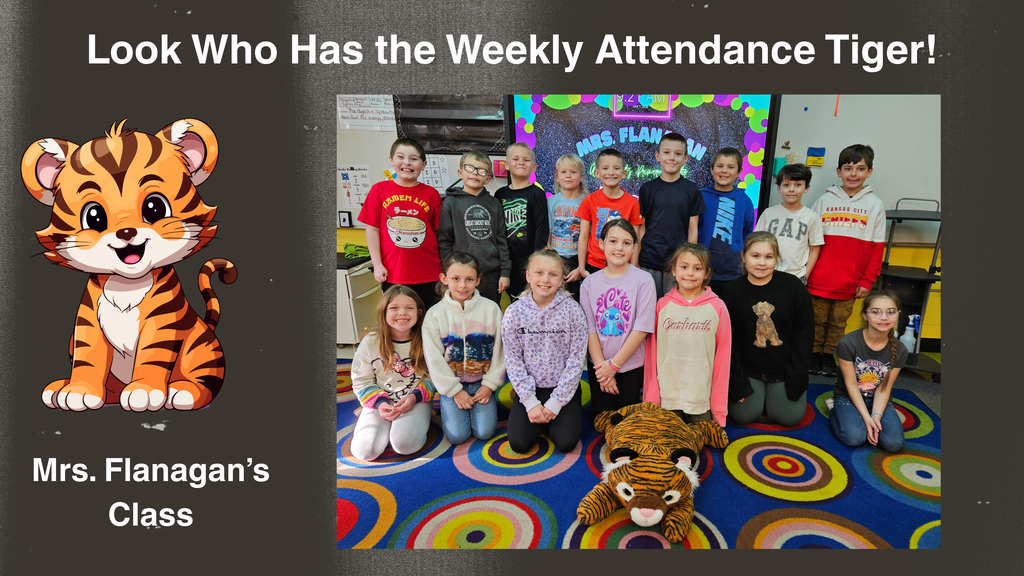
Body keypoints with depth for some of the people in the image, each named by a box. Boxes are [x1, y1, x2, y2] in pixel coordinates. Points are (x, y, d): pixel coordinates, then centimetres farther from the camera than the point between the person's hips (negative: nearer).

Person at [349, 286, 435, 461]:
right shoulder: (370, 342, -3)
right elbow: (361, 381, 1)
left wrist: (415, 397, -17)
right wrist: (379, 403, -15)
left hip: (416, 401, -1)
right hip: (380, 402, 2)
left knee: (405, 444, -29)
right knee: (365, 451, -19)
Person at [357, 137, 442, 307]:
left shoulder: (431, 194, 1)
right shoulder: (379, 190, 1)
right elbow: (372, 229, 2)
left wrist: (444, 269, 2)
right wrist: (377, 264, -2)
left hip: (428, 275, 0)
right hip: (392, 274, 0)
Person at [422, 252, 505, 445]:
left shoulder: (491, 309, -7)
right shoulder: (435, 314, -8)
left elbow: (499, 350, -3)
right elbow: (434, 358, -7)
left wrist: (490, 385, -6)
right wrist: (455, 390, -9)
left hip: (482, 381, 0)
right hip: (452, 383, 0)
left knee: (485, 432, -10)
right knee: (457, 436, -9)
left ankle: (484, 402, 20)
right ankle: (449, 405, 21)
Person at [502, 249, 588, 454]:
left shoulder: (572, 310, -12)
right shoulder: (514, 313, -8)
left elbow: (576, 359, -10)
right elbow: (513, 360, -5)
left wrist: (556, 402, -12)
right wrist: (530, 402, -11)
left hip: (563, 387, -1)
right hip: (530, 388, 1)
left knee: (566, 442, -15)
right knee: (519, 443, -12)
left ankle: (556, 416, 18)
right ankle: (539, 417, 20)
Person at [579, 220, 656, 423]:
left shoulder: (643, 280, -11)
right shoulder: (590, 283, -2)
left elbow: (642, 328, -14)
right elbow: (589, 329, -4)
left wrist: (614, 364, -13)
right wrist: (601, 366, -12)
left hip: (631, 364, -2)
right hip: (598, 365, 2)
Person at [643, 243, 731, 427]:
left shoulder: (717, 307, -2)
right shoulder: (662, 305, 0)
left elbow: (722, 357, -1)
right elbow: (652, 352, 3)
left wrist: (719, 409, -1)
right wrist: (651, 399, 3)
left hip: (702, 401, -1)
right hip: (667, 398, 1)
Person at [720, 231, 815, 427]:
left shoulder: (793, 286, -9)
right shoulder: (732, 291, -9)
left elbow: (804, 333, -5)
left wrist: (796, 375, -7)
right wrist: (735, 381, -9)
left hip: (784, 369, 0)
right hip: (747, 369, 0)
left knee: (790, 417, -3)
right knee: (743, 415, -5)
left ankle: (772, 394, 28)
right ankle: (759, 394, 27)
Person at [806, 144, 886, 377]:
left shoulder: (875, 205, 3)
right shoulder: (825, 200, 3)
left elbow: (877, 247, 3)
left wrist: (867, 281, -1)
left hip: (848, 283, 0)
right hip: (818, 279, 0)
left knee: (838, 322, 9)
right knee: (816, 320, 7)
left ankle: (829, 356, 23)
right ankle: (814, 355, 22)